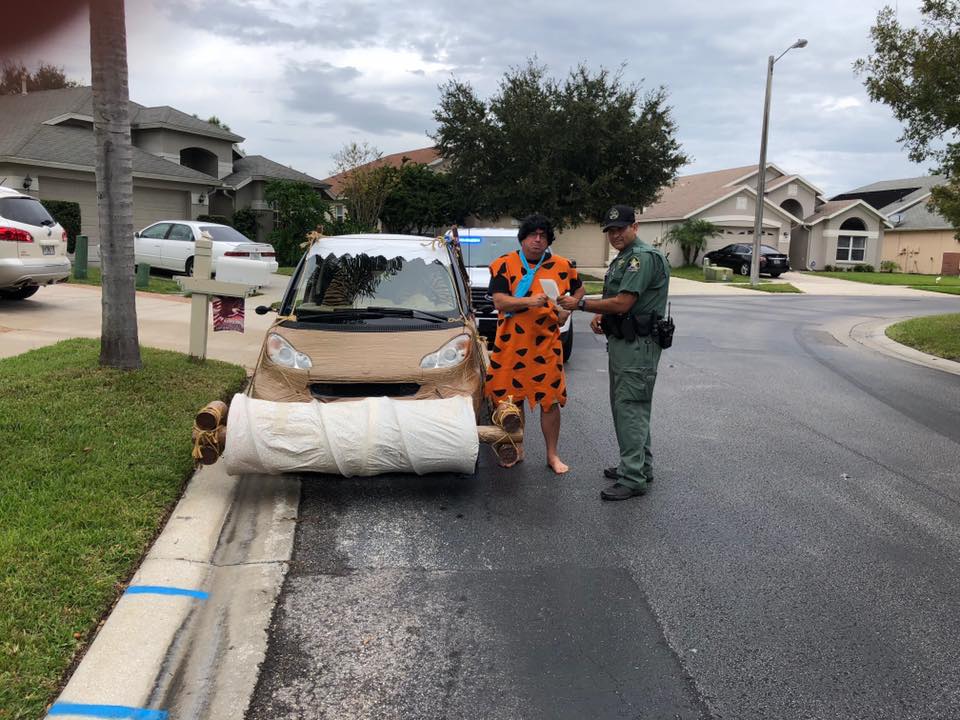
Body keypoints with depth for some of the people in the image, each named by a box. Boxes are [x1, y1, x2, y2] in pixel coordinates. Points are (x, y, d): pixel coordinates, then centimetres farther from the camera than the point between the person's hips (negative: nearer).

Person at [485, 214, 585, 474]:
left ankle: (552, 455, 18)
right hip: (510, 343, -1)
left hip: (547, 344, 1)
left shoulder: (562, 265, 5)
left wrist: (567, 309, 3)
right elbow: (499, 301, -11)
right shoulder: (504, 264, -2)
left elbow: (579, 289, 21)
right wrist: (529, 301, -25)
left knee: (550, 401, 3)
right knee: (511, 398, 9)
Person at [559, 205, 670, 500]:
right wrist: (600, 316, 5)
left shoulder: (644, 257, -16)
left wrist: (581, 304, -14)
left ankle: (633, 478, -6)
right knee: (626, 406, 16)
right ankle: (640, 465, 27)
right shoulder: (622, 259, 18)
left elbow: (622, 303, -22)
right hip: (621, 341, 11)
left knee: (630, 408, -10)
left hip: (638, 345, -11)